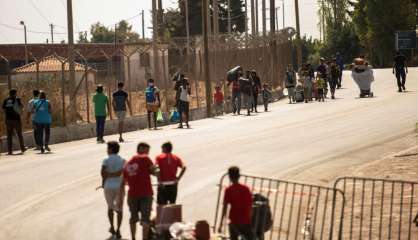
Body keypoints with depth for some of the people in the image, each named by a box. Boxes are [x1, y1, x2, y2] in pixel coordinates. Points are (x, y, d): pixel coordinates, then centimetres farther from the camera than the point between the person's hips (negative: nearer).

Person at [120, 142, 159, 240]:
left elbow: (122, 183, 15)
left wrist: (120, 198, 17)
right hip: (146, 193, -5)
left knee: (133, 218, 17)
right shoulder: (145, 159, -2)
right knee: (145, 218, -2)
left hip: (132, 194, 5)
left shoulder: (128, 163, 15)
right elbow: (155, 172, -4)